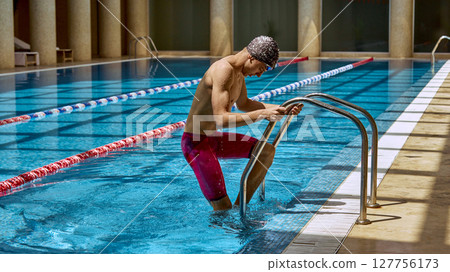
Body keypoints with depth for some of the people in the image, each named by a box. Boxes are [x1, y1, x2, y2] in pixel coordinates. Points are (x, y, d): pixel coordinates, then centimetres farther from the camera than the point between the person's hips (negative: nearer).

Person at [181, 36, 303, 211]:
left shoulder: (239, 72, 8)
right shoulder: (224, 70, -23)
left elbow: (243, 104, 26)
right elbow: (221, 119, -31)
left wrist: (281, 110, 18)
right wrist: (262, 114, -31)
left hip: (215, 138, 10)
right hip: (196, 142, -10)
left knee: (267, 151, 9)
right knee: (223, 209, -12)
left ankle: (240, 206, 11)